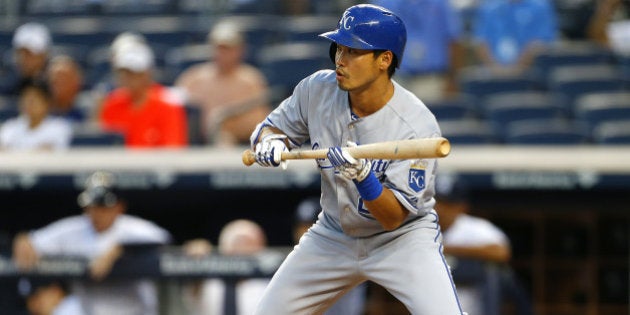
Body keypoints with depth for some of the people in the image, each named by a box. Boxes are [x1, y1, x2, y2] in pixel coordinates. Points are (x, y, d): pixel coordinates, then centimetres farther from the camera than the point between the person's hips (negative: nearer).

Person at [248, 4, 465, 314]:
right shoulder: (318, 90, -13)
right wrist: (270, 142, -20)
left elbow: (392, 218, -25)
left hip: (402, 239, -5)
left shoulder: (417, 126, -27)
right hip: (334, 236, 5)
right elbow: (269, 127, 3)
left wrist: (363, 176, -44)